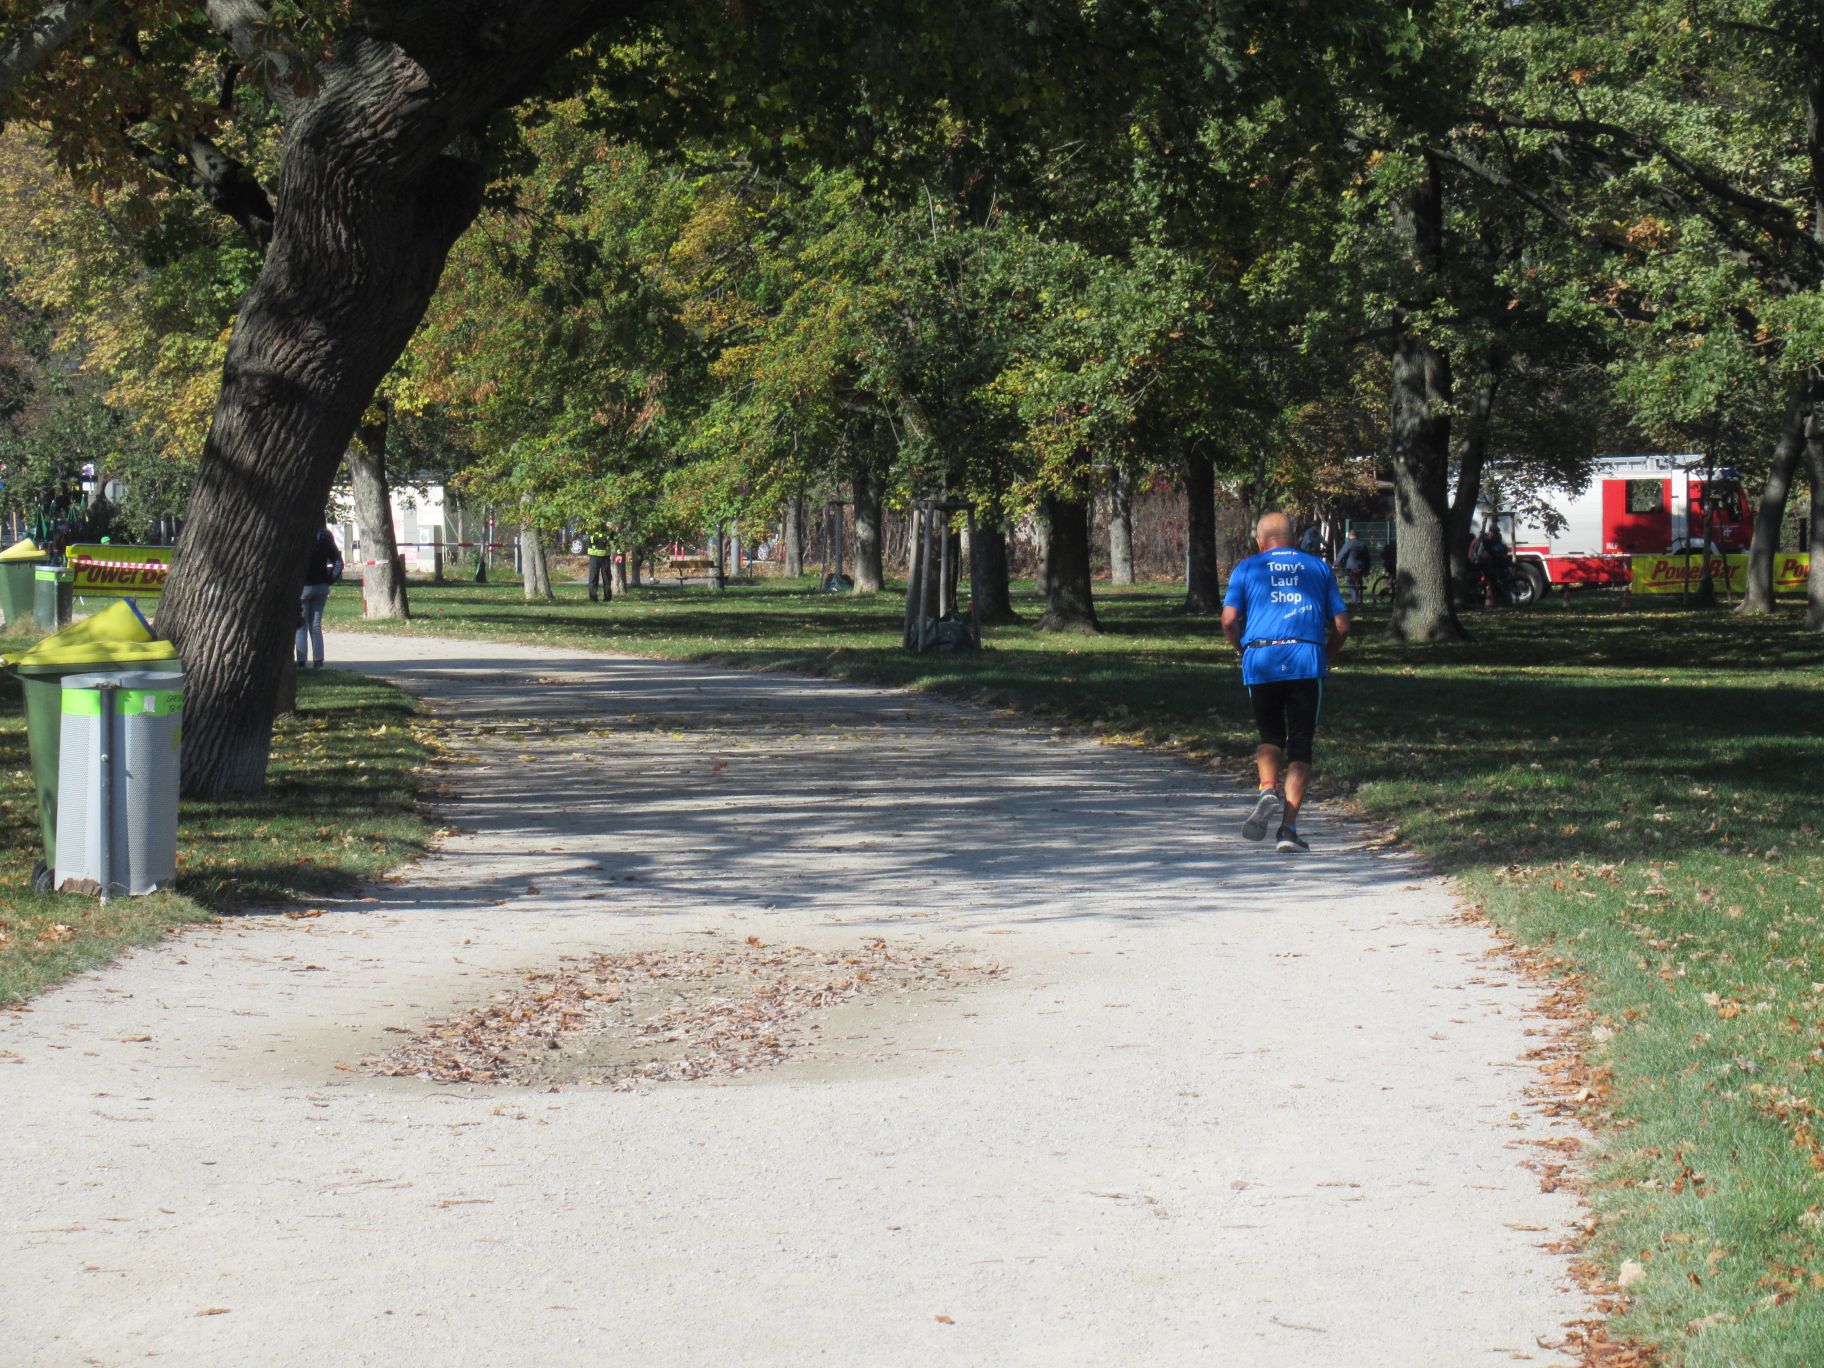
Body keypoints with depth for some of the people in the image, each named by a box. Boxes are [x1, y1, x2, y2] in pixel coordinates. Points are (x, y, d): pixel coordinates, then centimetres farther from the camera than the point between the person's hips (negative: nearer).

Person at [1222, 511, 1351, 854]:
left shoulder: (1247, 569, 11)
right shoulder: (1319, 568, 16)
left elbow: (1229, 621, -1)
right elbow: (1341, 626, 11)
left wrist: (1243, 650, 17)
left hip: (1261, 661, 0)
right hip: (1307, 661, 0)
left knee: (1271, 736, 18)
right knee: (1300, 744, 5)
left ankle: (1268, 790, -11)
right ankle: (1288, 828, -4)